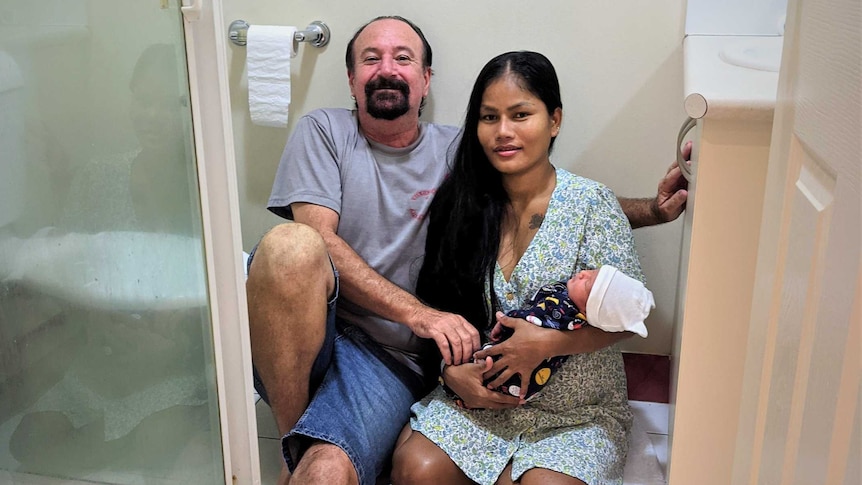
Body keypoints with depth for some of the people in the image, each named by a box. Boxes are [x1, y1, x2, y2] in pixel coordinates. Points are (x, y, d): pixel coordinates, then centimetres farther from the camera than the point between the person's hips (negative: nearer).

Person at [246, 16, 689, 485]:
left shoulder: (456, 152, 11)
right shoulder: (323, 131, 7)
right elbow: (318, 237, -7)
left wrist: (651, 209, -3)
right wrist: (416, 313, -16)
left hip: (385, 358, -2)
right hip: (299, 338, 3)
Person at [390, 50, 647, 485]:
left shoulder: (591, 203, -7)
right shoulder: (461, 205, 2)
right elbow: (438, 306, 7)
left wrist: (548, 343, -21)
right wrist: (452, 369, -10)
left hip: (577, 412, -2)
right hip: (478, 397, 2)